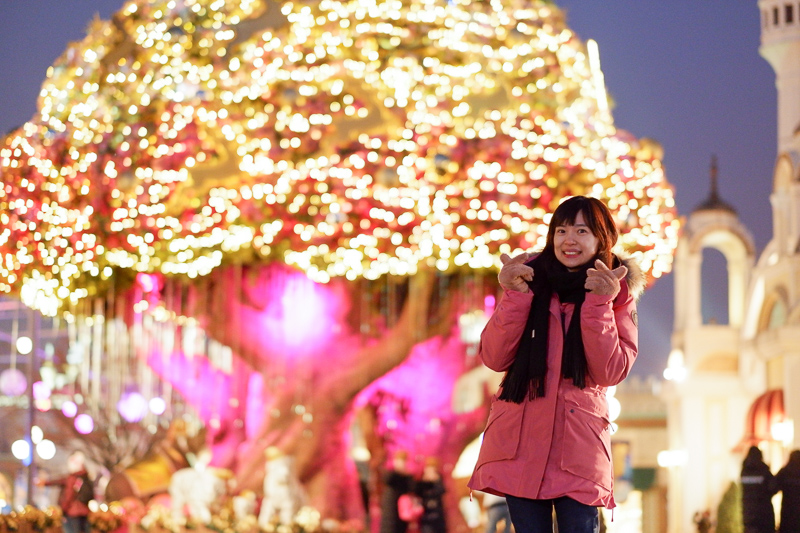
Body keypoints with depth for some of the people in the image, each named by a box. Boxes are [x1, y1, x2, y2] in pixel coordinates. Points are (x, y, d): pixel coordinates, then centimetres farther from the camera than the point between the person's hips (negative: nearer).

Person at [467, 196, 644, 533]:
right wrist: (515, 297, -11)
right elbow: (494, 358, -1)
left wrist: (598, 304, -15)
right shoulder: (530, 278, 7)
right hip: (520, 439, 2)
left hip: (579, 442, -1)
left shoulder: (618, 294, 4)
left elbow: (611, 372, -8)